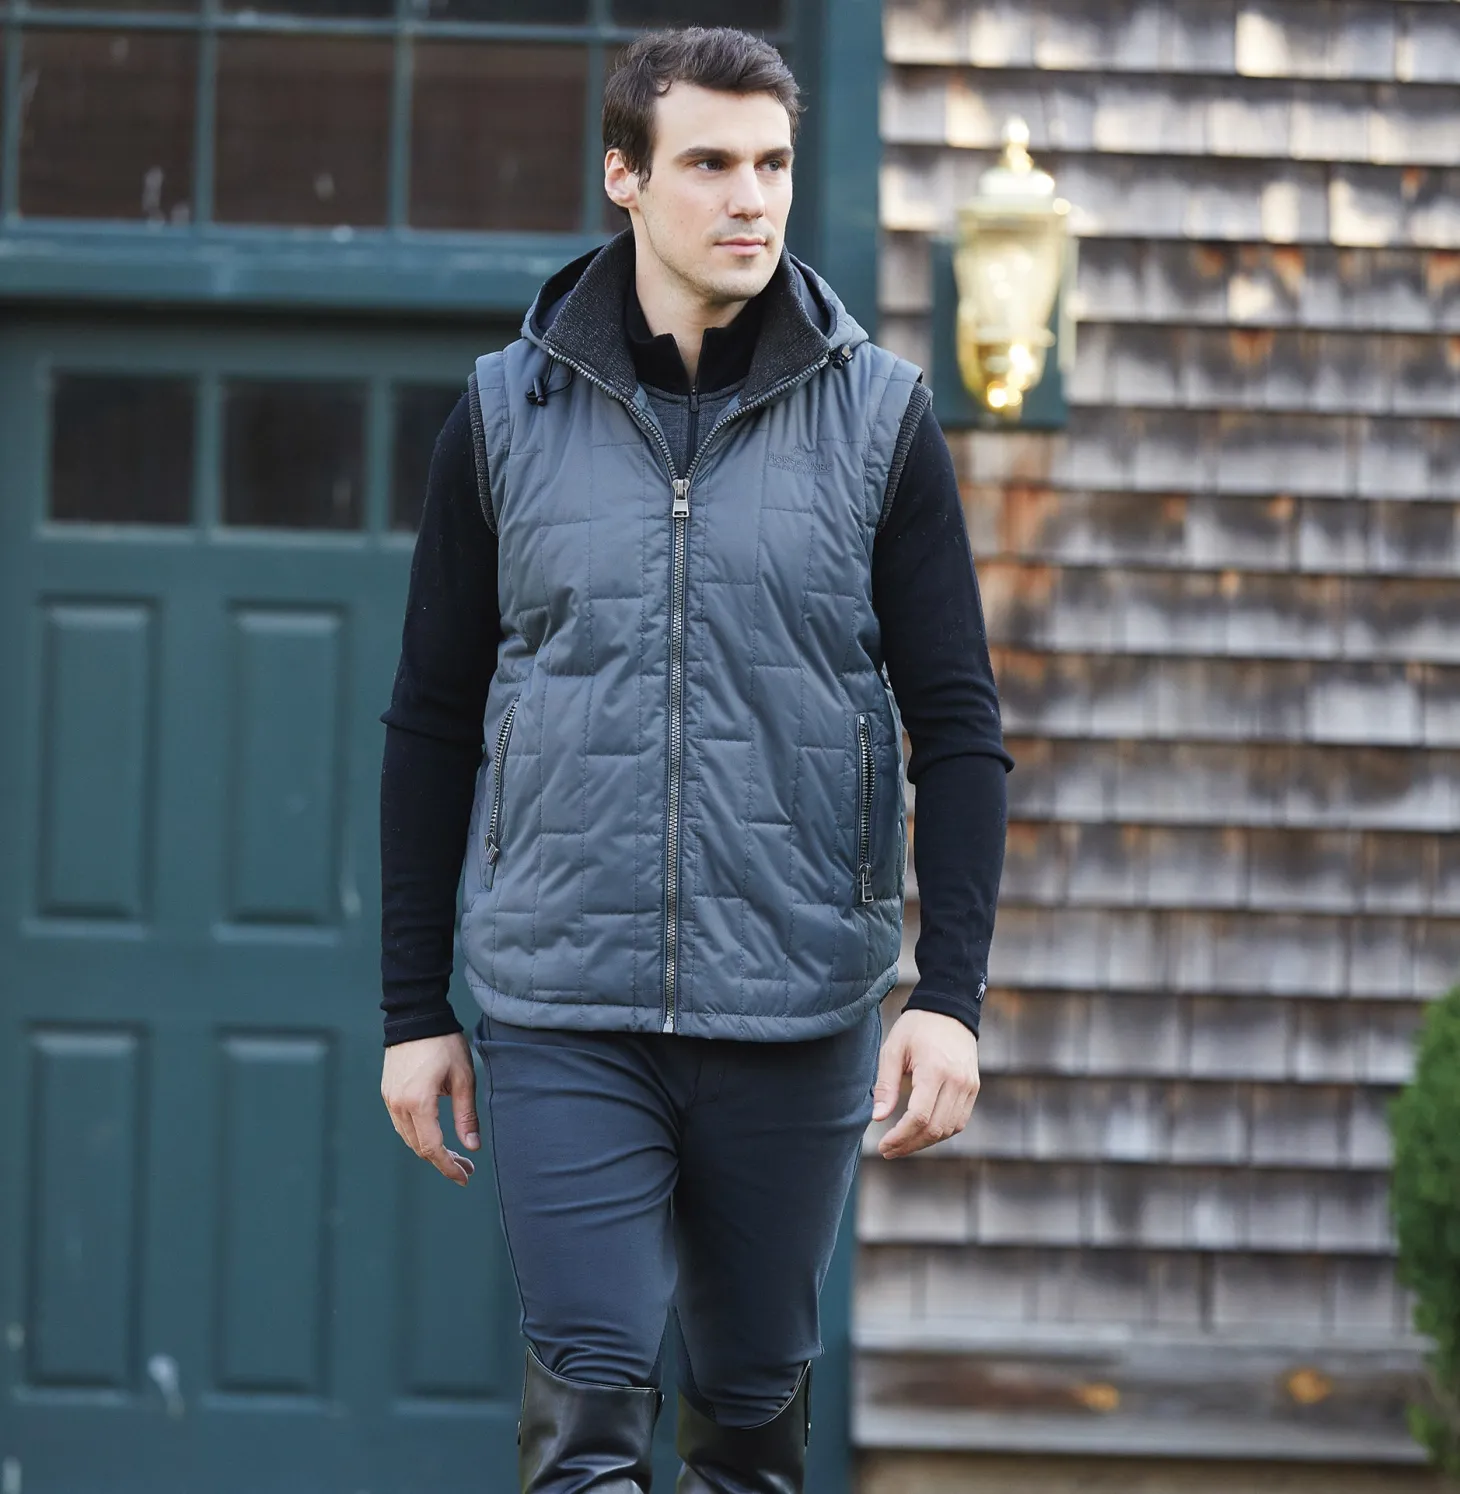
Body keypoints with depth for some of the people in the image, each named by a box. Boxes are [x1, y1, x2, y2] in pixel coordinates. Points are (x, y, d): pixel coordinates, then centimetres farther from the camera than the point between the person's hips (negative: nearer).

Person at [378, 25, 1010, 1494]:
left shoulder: (878, 418, 2)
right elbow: (430, 725, 8)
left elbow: (957, 725, 2)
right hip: (560, 1010, -1)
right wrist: (413, 1010, 6)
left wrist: (949, 995, -7)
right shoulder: (507, 413, 3)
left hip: (794, 1014, 1)